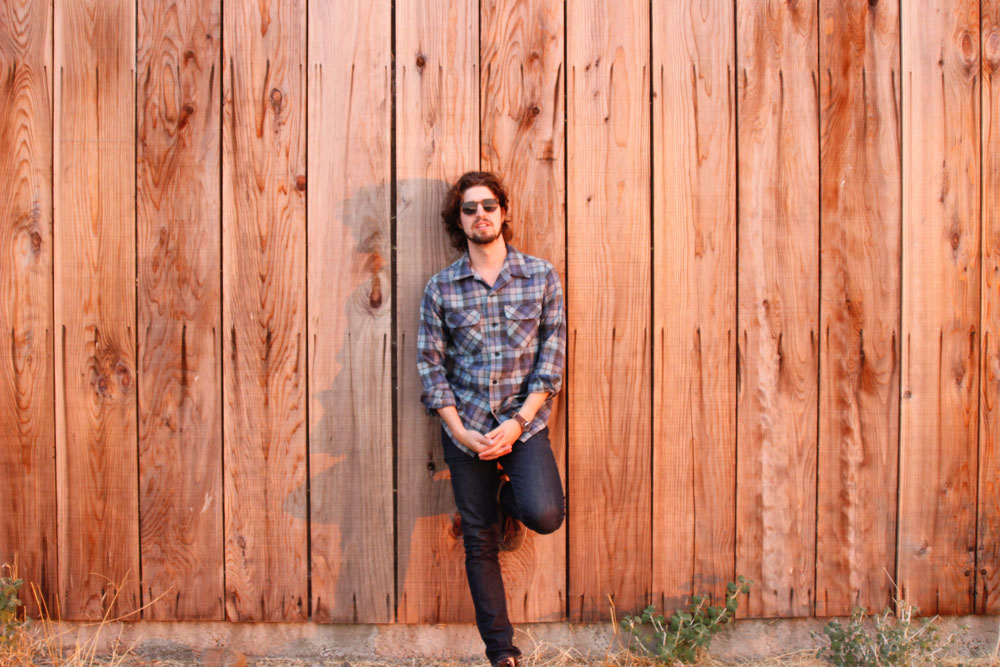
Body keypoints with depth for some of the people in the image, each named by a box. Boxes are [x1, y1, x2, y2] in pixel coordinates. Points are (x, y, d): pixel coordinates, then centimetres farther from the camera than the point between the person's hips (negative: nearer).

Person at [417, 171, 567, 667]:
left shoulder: (541, 276, 0)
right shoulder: (441, 288, 1)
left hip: (524, 422, -1)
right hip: (466, 426, 1)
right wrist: (459, 430, -9)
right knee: (479, 541, 6)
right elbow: (430, 364, 2)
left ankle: (510, 501, 16)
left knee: (544, 514, -23)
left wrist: (518, 423, -11)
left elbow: (552, 353, -2)